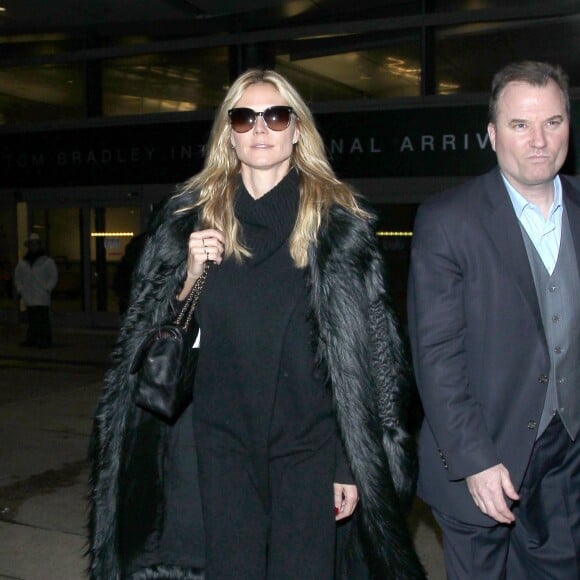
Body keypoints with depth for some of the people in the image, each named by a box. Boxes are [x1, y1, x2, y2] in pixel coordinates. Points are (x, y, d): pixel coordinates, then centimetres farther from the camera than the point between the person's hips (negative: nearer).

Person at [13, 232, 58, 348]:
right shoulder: (22, 262, 15)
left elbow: (53, 277, -1)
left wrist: (46, 289, -7)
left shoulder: (47, 261, 1)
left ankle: (45, 341, -5)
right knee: (31, 320, 7)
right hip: (28, 298, 4)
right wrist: (20, 289, 12)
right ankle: (31, 339, 14)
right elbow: (17, 277, 23)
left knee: (43, 320, -8)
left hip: (42, 299, -4)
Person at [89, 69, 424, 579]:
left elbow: (365, 354, -3)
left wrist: (354, 463, -6)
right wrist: (189, 278, -10)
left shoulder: (339, 223, -2)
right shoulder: (189, 217, 4)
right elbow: (150, 340, 8)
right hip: (219, 442, 2)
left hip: (310, 445, -1)